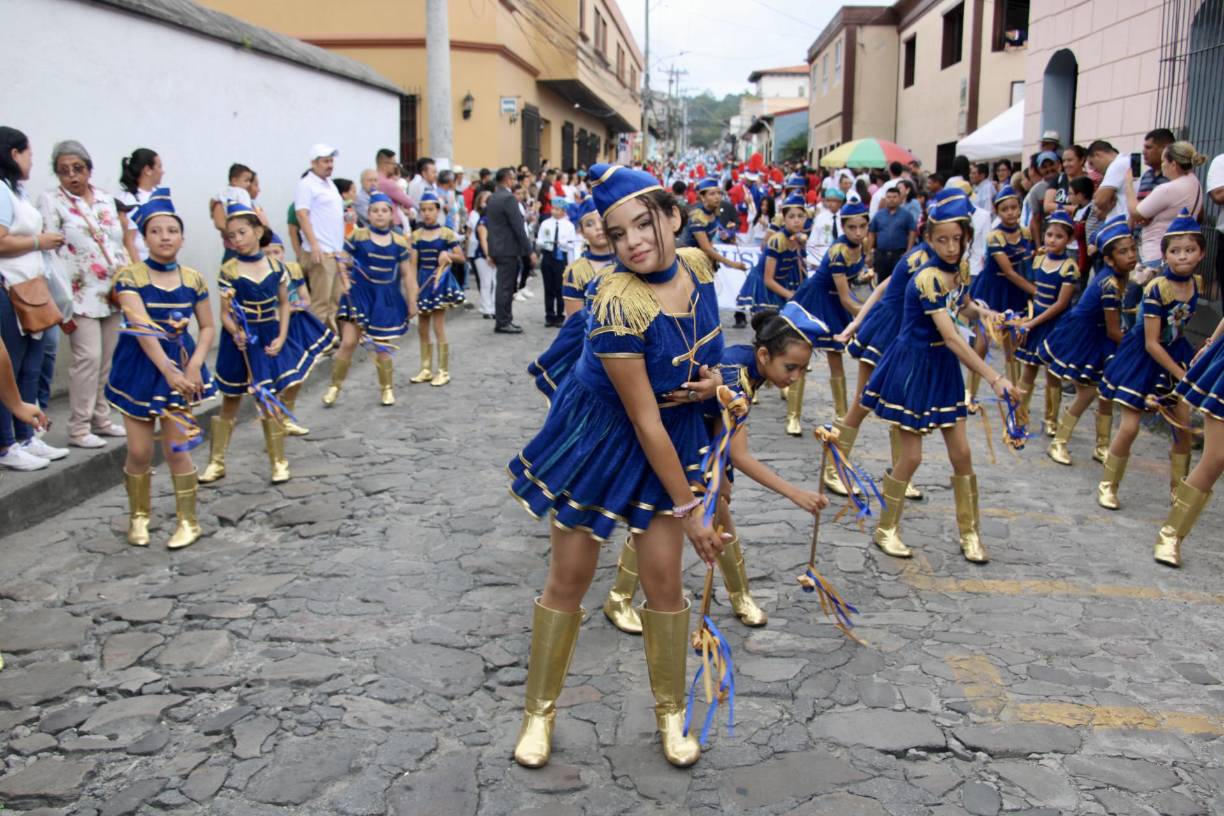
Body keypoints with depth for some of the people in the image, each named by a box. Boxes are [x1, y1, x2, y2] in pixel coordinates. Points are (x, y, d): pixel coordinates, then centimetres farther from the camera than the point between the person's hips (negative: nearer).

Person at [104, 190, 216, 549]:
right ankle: (138, 517, 24)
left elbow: (208, 327, 5)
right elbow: (142, 328, -20)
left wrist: (194, 365, -11)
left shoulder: (192, 279, 0)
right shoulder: (130, 276, -10)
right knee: (139, 451, 3)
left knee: (176, 448, 0)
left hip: (181, 365, 1)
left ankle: (189, 520, 13)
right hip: (141, 368, -1)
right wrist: (168, 370, -29)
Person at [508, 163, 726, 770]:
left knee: (663, 578, 7)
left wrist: (711, 376, -11)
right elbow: (646, 422, -26)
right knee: (569, 580, 7)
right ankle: (539, 710, 28)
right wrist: (688, 509, -19)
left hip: (674, 437, 5)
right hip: (602, 440, -4)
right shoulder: (618, 306, -31)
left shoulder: (697, 264, -11)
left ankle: (671, 713, 29)